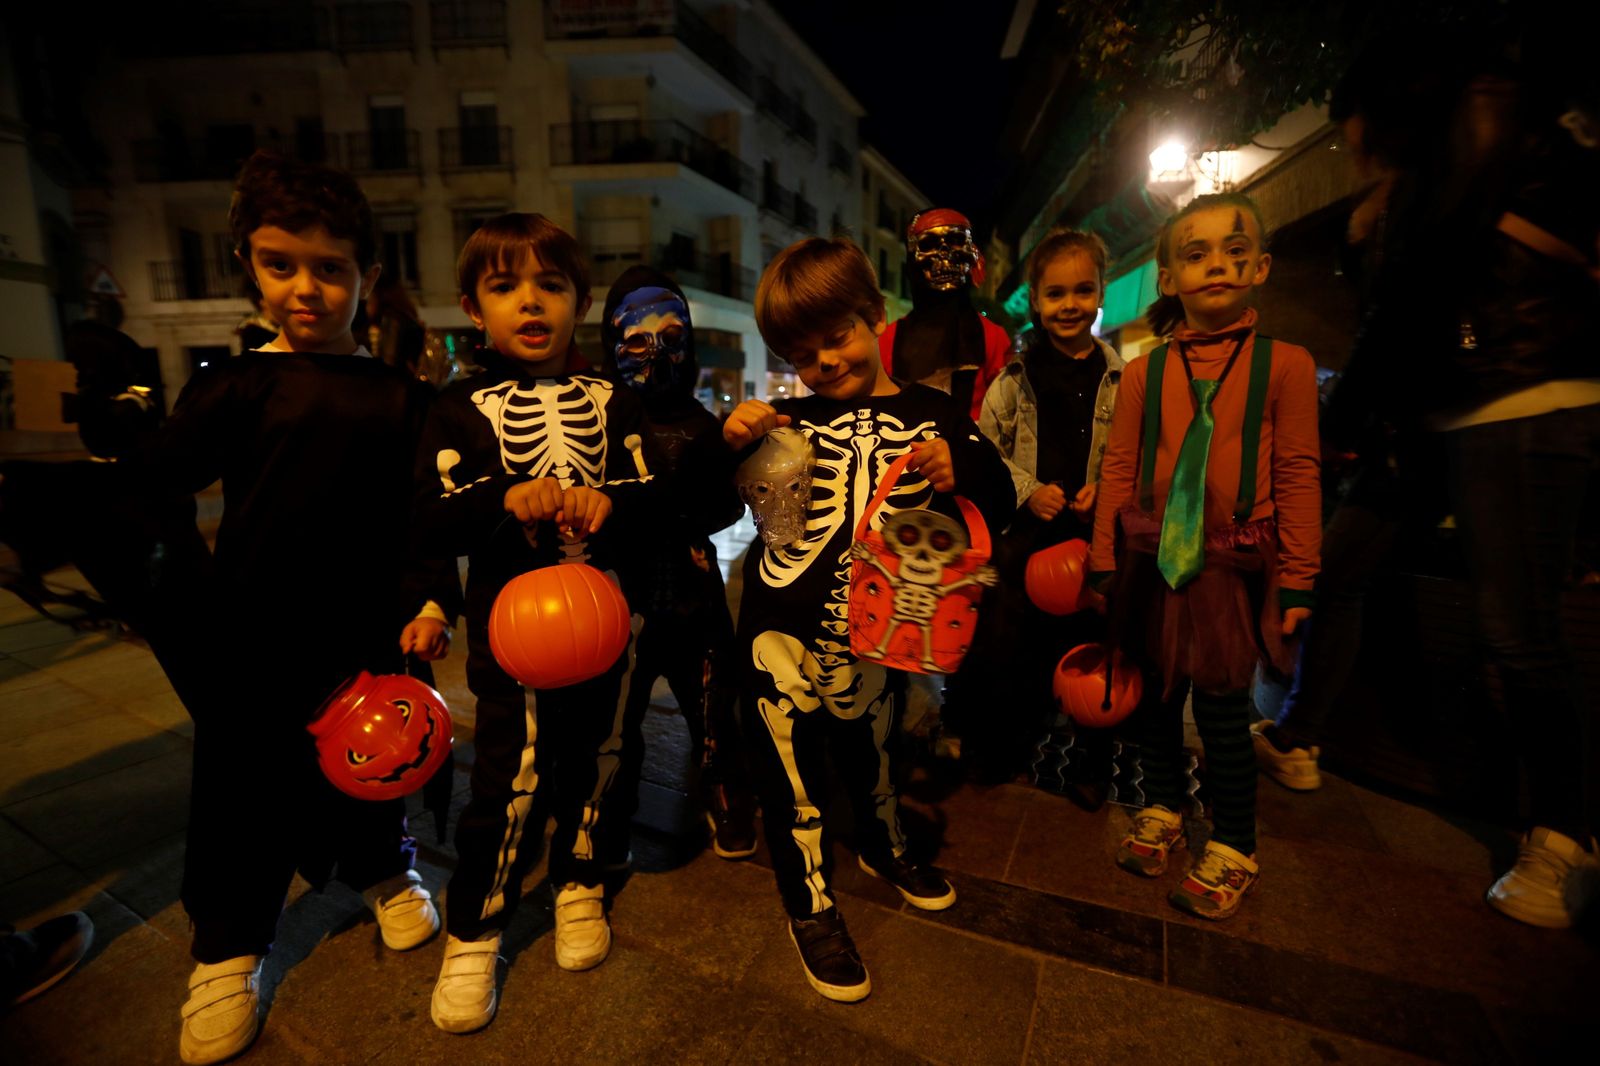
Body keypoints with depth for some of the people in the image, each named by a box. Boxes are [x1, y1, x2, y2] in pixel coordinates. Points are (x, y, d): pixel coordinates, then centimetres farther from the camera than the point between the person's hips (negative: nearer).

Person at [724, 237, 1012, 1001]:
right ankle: (809, 904, 36)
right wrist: (727, 443, -18)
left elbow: (999, 507, -3)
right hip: (782, 636, 0)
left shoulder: (932, 416, 2)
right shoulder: (789, 422, 2)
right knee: (791, 771, 11)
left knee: (874, 753, 22)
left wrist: (960, 471, -24)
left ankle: (883, 846, 54)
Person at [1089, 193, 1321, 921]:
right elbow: (1118, 469, 3)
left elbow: (1297, 478, -1)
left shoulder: (1283, 364, -1)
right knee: (1156, 697, 14)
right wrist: (1104, 566, 3)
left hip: (1231, 570, -2)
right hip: (1150, 564, 2)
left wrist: (1296, 581, -3)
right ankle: (1161, 812, 37)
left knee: (1222, 709, 6)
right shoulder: (1145, 371, 4)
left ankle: (1233, 850, 28)